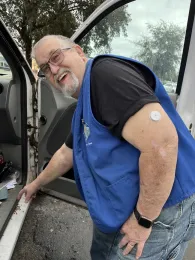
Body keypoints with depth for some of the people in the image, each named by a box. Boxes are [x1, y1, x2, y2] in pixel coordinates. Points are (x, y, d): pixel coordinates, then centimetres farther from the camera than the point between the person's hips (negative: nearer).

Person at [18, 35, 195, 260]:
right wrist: (36, 184, 36)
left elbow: (162, 143, -31)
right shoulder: (84, 109, 11)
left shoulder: (105, 73, -20)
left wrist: (142, 219, -21)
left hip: (158, 213, -9)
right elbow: (65, 156, 25)